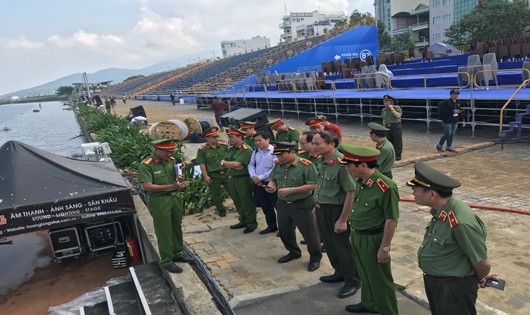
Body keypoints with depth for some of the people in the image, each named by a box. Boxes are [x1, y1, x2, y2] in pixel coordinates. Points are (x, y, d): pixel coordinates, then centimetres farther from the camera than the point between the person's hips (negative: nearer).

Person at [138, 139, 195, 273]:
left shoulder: (171, 160, 4)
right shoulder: (146, 165, -16)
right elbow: (147, 186, -23)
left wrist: (179, 180, -8)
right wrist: (171, 186, -30)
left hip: (175, 198, 7)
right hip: (159, 201, -6)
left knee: (177, 228, 16)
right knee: (164, 232, 2)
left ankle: (177, 254, 33)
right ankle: (166, 261, 15)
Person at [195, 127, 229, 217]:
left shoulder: (224, 145, 0)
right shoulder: (202, 150, -7)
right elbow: (202, 164, -7)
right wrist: (205, 176, -12)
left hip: (226, 173, 2)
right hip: (213, 175, -1)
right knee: (216, 194, 11)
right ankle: (221, 209, 32)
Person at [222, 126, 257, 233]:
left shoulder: (246, 150, -16)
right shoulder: (230, 149, 9)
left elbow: (237, 164, -22)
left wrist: (225, 162, -7)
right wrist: (233, 165, -15)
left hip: (243, 179, -8)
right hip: (231, 179, 8)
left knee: (247, 202, 3)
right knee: (237, 201, 16)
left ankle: (252, 223, 17)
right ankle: (243, 221, 31)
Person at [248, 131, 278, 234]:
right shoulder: (255, 152, 9)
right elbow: (251, 165, 12)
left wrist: (260, 178, -17)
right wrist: (253, 177, -8)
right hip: (258, 184, 7)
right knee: (265, 207, 17)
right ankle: (271, 226, 34)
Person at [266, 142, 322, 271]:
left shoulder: (306, 165, -18)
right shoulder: (278, 165, 2)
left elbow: (312, 185, -20)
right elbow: (273, 179, 14)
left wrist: (291, 190, -24)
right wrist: (271, 185, -11)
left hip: (302, 205, -6)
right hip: (283, 204, 6)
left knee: (309, 232, 4)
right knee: (284, 231, 18)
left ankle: (315, 257, 25)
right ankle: (294, 252, 42)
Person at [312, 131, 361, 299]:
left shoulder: (341, 163, -24)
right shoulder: (322, 161, 1)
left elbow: (350, 192, -22)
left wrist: (343, 220, -19)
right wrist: (317, 205, 14)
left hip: (336, 210, -8)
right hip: (322, 209, 8)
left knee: (343, 246, 7)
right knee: (329, 244, 21)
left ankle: (352, 281, 27)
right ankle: (340, 273, 42)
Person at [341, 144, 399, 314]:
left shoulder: (386, 187, -28)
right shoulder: (361, 181, -2)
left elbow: (391, 220, -23)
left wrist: (384, 247, -17)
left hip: (373, 239, -8)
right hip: (357, 237, 8)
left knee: (380, 279, 11)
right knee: (365, 274, 26)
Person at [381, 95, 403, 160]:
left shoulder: (397, 108, -2)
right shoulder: (384, 110, 14)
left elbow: (398, 116, -18)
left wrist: (392, 109, -16)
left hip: (396, 127, -5)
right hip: (388, 127, 5)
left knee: (398, 141, -4)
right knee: (390, 142, 6)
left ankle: (398, 155, -1)